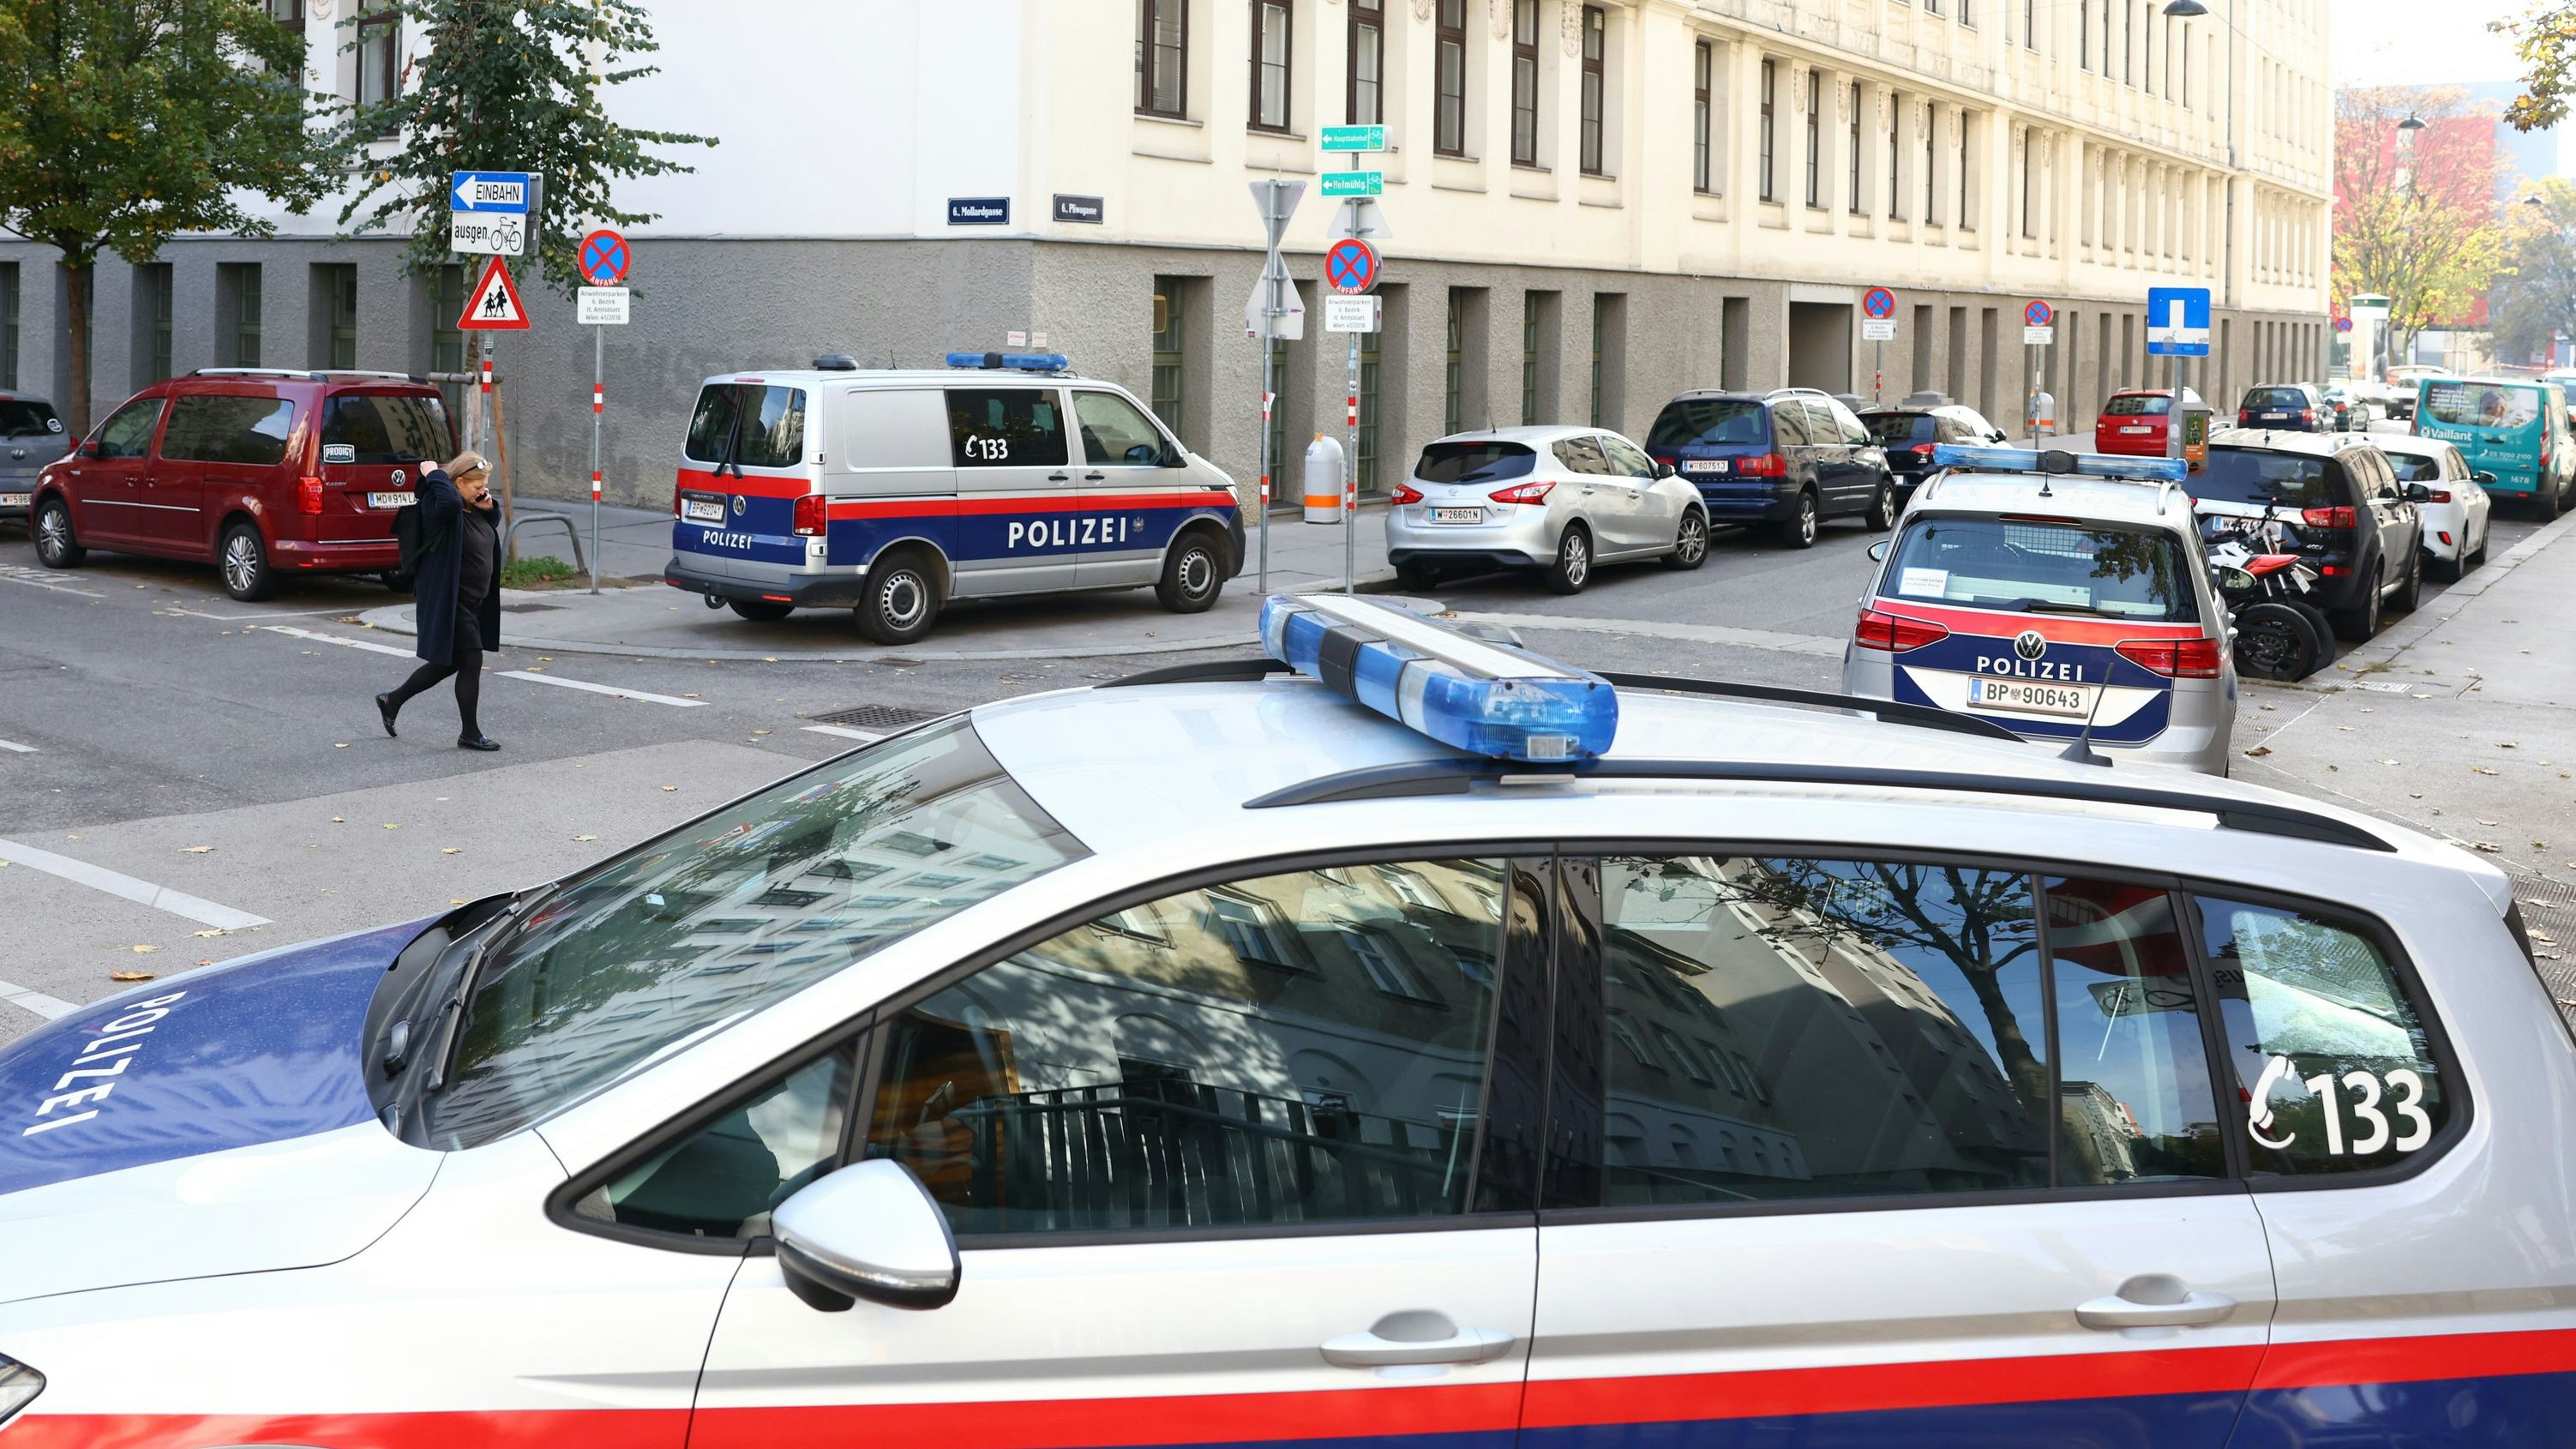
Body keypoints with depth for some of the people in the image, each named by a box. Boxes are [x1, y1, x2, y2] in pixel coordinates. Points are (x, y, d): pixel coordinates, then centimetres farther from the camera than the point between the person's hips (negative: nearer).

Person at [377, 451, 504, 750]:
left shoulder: (473, 508, 8)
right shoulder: (439, 505, -18)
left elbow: (494, 521, 27)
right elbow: (449, 501, -43)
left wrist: (489, 507, 5)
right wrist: (435, 476, -26)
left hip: (469, 602, 10)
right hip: (447, 600, -10)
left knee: (448, 662, 17)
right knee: (470, 660, -6)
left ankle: (392, 700, 33)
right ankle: (469, 733, 4)